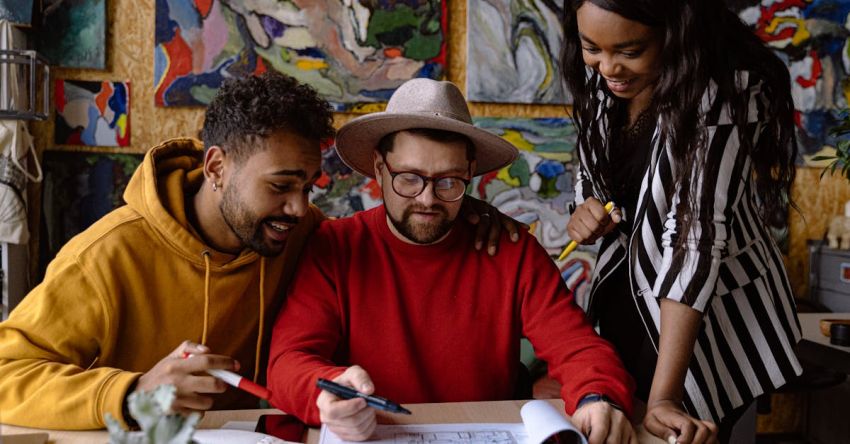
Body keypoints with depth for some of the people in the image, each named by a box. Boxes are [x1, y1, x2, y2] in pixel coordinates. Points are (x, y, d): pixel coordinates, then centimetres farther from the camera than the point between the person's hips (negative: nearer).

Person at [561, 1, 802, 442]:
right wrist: (586, 208, -15)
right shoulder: (597, 79, -7)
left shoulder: (726, 92, -26)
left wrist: (665, 395, -35)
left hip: (710, 309, -5)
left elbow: (696, 235, -32)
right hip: (623, 301, 6)